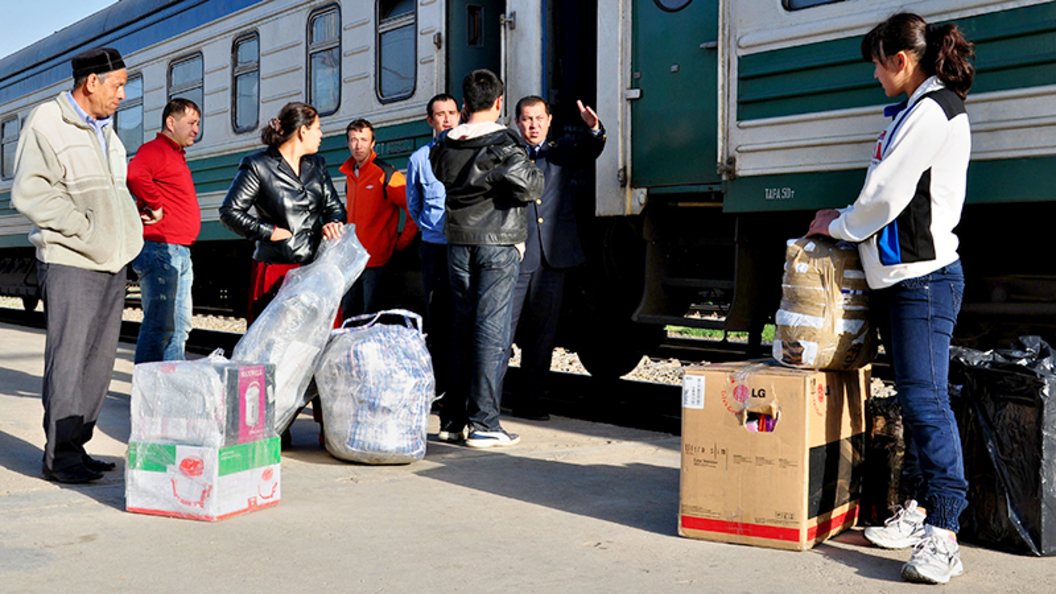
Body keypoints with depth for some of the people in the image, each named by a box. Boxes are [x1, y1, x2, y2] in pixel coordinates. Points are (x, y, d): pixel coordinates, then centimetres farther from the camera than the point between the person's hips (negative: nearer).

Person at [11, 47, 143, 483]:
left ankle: (75, 447, 18)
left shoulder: (105, 130, 20)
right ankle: (59, 456, 1)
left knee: (99, 361, 9)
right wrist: (84, 231, -15)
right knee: (68, 360, -7)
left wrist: (129, 231, 13)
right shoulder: (46, 123, -5)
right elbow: (29, 192, -13)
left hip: (112, 264, 8)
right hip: (70, 264, -8)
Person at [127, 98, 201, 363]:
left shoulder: (176, 157, 23)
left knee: (179, 328, 13)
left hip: (180, 254, 10)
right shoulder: (153, 150, -9)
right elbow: (135, 175, -30)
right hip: (160, 249, -10)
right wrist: (157, 207, -21)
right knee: (159, 325, -11)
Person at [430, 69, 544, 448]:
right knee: (492, 330, -3)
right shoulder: (503, 143, -9)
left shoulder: (445, 145, 7)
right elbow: (525, 187, -18)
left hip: (458, 242, 5)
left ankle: (453, 419, 15)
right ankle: (483, 423, -3)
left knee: (462, 328, 12)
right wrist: (536, 174, 1)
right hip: (497, 242, -5)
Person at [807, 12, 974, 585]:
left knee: (925, 398, -14)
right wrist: (848, 220, 16)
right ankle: (920, 511, 20)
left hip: (924, 275, -10)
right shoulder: (919, 109, 19)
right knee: (912, 397, 12)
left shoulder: (933, 111, -11)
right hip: (899, 273, 10)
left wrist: (837, 224, 1)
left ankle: (942, 537, -14)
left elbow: (887, 193, -14)